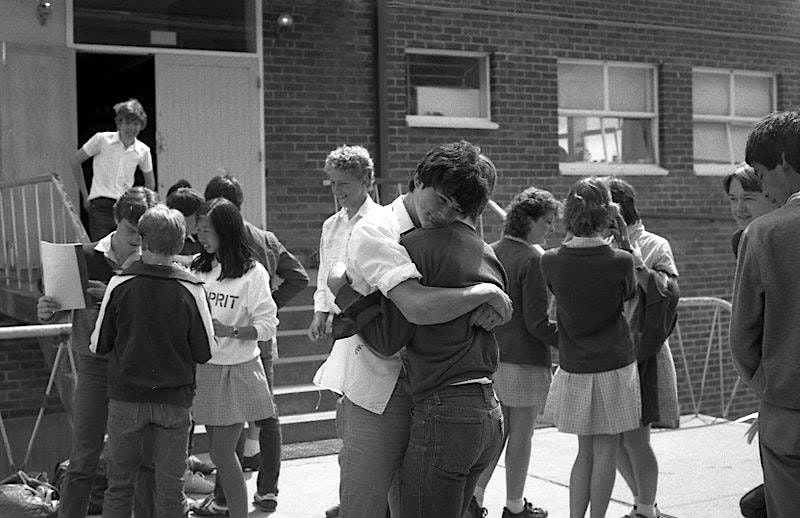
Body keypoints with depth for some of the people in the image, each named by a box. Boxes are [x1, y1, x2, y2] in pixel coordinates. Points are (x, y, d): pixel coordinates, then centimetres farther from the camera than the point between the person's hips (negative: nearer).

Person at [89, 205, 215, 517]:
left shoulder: (119, 285, -9)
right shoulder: (191, 290, -10)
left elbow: (98, 346, -3)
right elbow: (205, 353, -6)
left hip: (126, 397, 0)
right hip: (175, 400, 0)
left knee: (119, 483, 14)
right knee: (170, 486, 9)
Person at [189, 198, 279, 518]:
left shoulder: (252, 273, -9)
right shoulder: (198, 267, 6)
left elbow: (267, 326, -13)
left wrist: (229, 330, -25)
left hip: (236, 370, -5)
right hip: (204, 368, 5)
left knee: (222, 452, -5)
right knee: (218, 446, 12)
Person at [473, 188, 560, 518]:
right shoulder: (533, 259, -15)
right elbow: (536, 323, -18)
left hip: (491, 358, 7)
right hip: (525, 362, -7)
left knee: (498, 431, 18)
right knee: (521, 437, 6)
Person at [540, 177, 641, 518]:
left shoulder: (551, 261, -9)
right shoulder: (620, 261, -15)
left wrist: (571, 237, 10)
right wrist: (623, 237, 6)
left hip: (573, 369, 3)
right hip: (614, 367, -3)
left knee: (585, 451, 16)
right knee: (605, 453, 8)